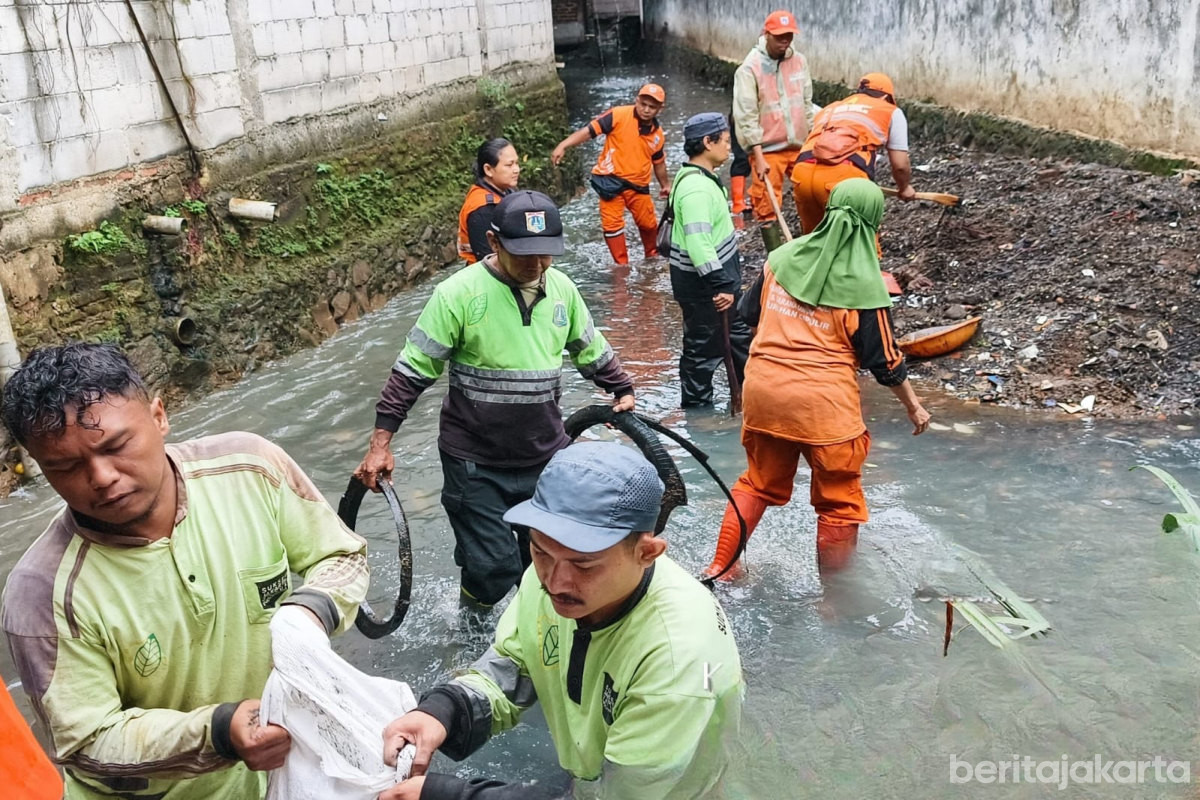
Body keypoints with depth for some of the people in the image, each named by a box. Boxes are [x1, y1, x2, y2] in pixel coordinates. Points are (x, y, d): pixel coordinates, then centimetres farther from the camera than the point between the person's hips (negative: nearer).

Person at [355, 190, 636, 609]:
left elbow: (592, 350, 19)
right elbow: (412, 370, -10)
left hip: (547, 457, 4)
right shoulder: (459, 293, -14)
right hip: (476, 464, -4)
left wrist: (623, 389, 23)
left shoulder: (561, 288, 0)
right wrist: (380, 443, -12)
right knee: (493, 571, -3)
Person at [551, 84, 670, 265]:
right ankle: (622, 266, 11)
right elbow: (590, 130, -16)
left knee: (649, 224, 14)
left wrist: (665, 184, 30)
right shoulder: (619, 115, -13)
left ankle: (652, 256, 40)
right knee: (612, 225, -2)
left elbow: (659, 162, 19)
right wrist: (563, 145, -27)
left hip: (638, 184, 4)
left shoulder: (658, 134, 2)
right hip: (611, 180, -4)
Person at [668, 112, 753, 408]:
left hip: (720, 276, 11)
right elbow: (698, 245, -33)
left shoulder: (702, 178, 9)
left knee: (741, 335, 23)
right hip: (703, 285, -11)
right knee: (705, 350, 3)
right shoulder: (696, 189, -25)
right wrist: (720, 285, -30)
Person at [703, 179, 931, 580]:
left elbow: (750, 314, 15)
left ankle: (720, 567, 28)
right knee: (839, 501, 13)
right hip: (824, 402, -5)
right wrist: (913, 406, 11)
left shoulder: (784, 256, 2)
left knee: (759, 483, 23)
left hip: (763, 389, 5)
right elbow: (886, 361, -4)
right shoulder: (863, 285, -10)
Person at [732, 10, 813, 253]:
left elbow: (807, 104, 13)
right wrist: (758, 156, -17)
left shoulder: (799, 61, 4)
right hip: (767, 150, -5)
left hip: (800, 145, 5)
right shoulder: (749, 68, -11)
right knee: (768, 207, -1)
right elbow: (746, 117, -14)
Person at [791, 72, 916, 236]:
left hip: (802, 173, 5)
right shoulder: (891, 112, 22)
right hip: (844, 178, -4)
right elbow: (900, 165, 20)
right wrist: (905, 188, 40)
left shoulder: (829, 109, 34)